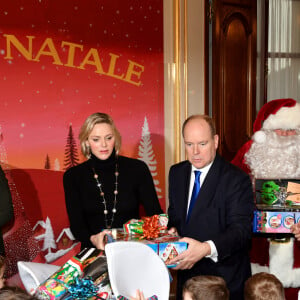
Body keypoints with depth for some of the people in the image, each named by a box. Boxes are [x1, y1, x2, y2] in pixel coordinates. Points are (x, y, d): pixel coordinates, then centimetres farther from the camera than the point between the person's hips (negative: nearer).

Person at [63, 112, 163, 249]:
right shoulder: (73, 176, 4)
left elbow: (155, 213, 2)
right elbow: (76, 224, -2)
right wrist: (92, 239, -22)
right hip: (94, 253, 1)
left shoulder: (137, 169, 4)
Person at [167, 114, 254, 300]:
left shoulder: (236, 179, -15)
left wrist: (206, 248, -37)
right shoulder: (176, 173, 4)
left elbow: (241, 230, -22)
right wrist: (172, 231, -9)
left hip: (225, 278, -5)